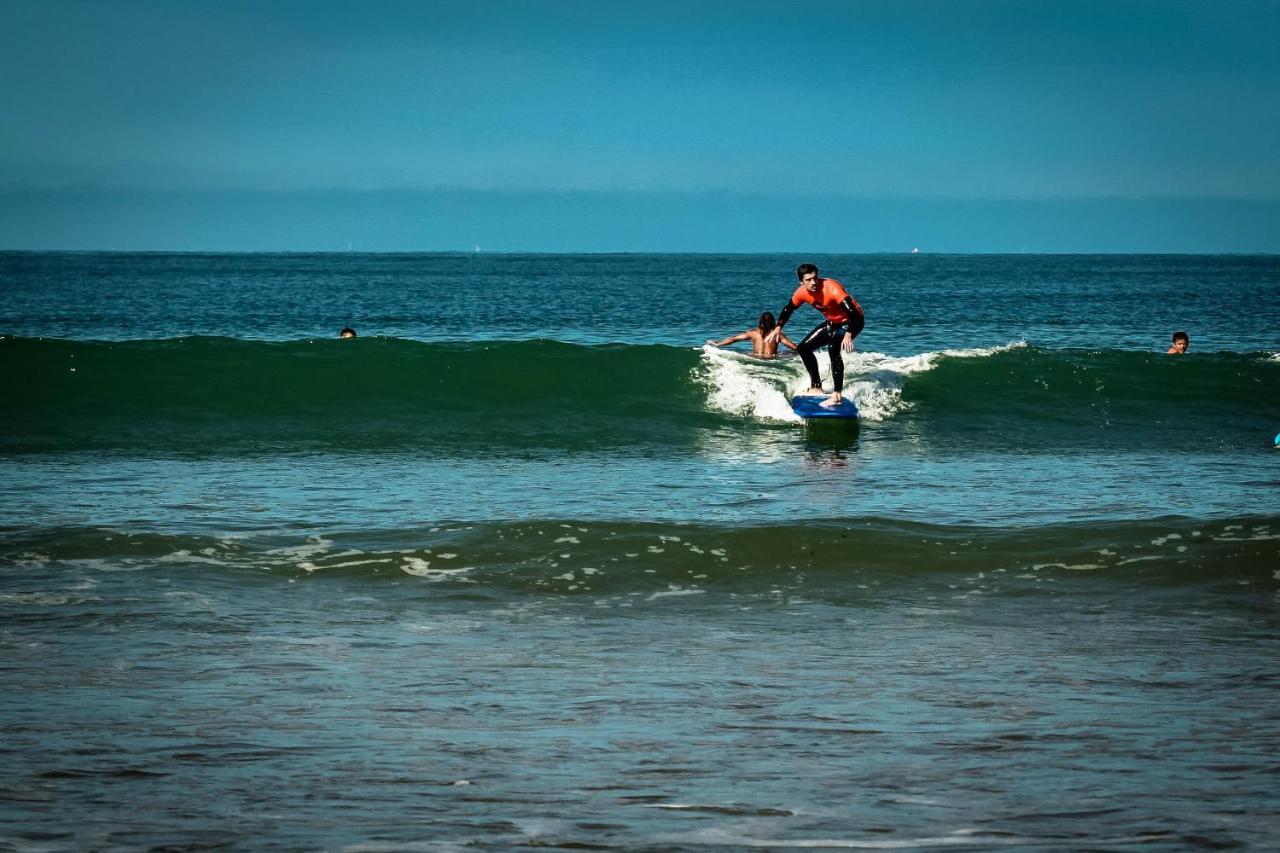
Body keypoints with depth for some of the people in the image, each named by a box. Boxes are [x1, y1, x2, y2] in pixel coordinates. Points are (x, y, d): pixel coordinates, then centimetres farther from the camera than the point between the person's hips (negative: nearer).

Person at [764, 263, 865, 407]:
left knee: (833, 347, -33)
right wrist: (778, 327, 4)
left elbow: (851, 310, -38)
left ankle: (837, 395, -35)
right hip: (832, 323, 8)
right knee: (803, 348, 7)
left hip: (851, 321, -8)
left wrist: (848, 334, -50)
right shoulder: (802, 292, -10)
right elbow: (789, 308, 11)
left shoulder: (832, 288, -32)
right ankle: (816, 387, 18)